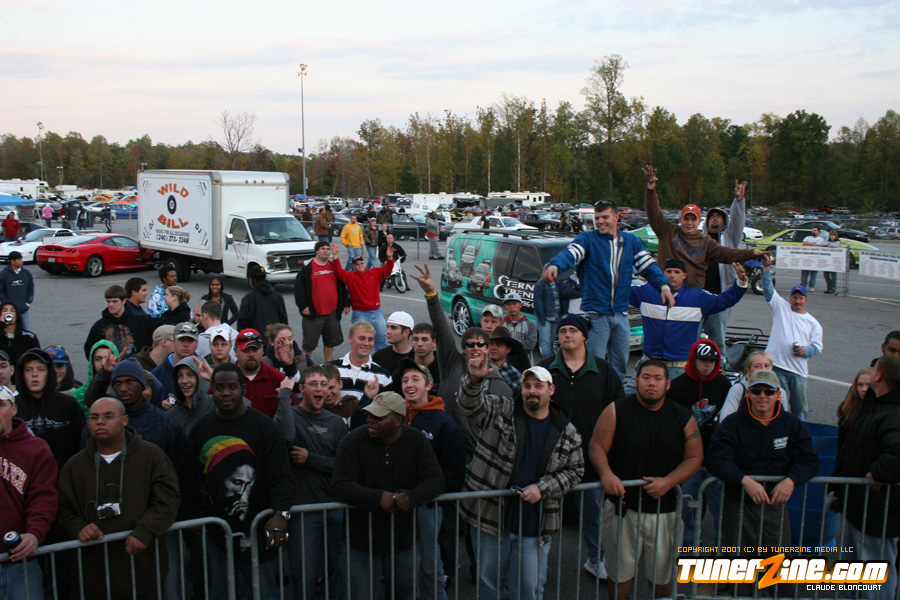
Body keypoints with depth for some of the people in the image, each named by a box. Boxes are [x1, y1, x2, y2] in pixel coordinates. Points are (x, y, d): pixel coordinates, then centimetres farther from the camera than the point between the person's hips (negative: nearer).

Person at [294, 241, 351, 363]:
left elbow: (342, 286, 19)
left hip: (332, 312, 5)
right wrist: (303, 306, -12)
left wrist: (346, 304, 14)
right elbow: (299, 288, -5)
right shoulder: (307, 267, -2)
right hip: (314, 313, -5)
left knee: (331, 341, 11)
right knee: (309, 343, -1)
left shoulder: (334, 266, 13)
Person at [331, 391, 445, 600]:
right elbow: (340, 486, -17)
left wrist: (411, 497, -27)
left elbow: (436, 480, -7)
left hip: (404, 542, 2)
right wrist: (377, 498, -31)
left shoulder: (416, 440, -4)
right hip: (362, 544, -2)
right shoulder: (354, 441, -11)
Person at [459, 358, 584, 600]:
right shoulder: (500, 410, -2)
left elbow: (574, 470, 6)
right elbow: (471, 404, -18)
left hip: (535, 527, 1)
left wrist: (542, 488, -9)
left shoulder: (567, 432, 3)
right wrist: (474, 379, -40)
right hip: (490, 517, 0)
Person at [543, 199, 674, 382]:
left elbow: (648, 265, 12)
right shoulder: (587, 239, -3)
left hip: (621, 314, 5)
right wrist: (554, 266, -43)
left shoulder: (631, 241, 12)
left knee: (620, 363, 13)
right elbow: (569, 254, -21)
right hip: (595, 314, -5)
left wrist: (663, 285, -6)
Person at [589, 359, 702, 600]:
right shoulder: (617, 411, -1)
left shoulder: (683, 417, 5)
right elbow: (597, 447, -1)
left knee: (662, 573, 11)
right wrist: (606, 474, -20)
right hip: (622, 505, -1)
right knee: (620, 571, 8)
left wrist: (667, 482, -10)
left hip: (664, 509, 2)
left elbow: (694, 457, 5)